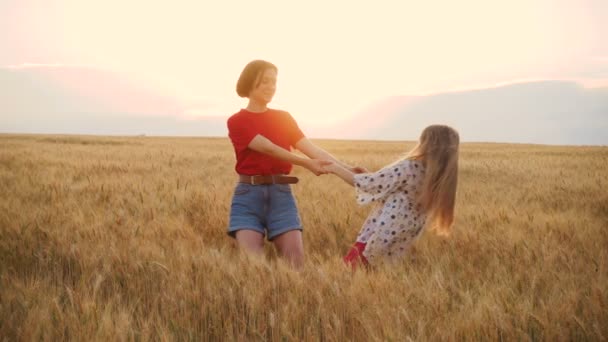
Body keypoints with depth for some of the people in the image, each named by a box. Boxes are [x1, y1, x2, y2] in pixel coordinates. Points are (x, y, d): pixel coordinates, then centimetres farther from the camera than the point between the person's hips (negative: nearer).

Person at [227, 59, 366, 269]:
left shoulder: (284, 118, 15)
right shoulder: (236, 122, 1)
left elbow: (311, 148, 4)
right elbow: (268, 148, -13)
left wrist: (347, 170, -9)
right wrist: (307, 164, -22)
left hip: (281, 193, 3)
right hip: (249, 194, -3)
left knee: (296, 259, -9)